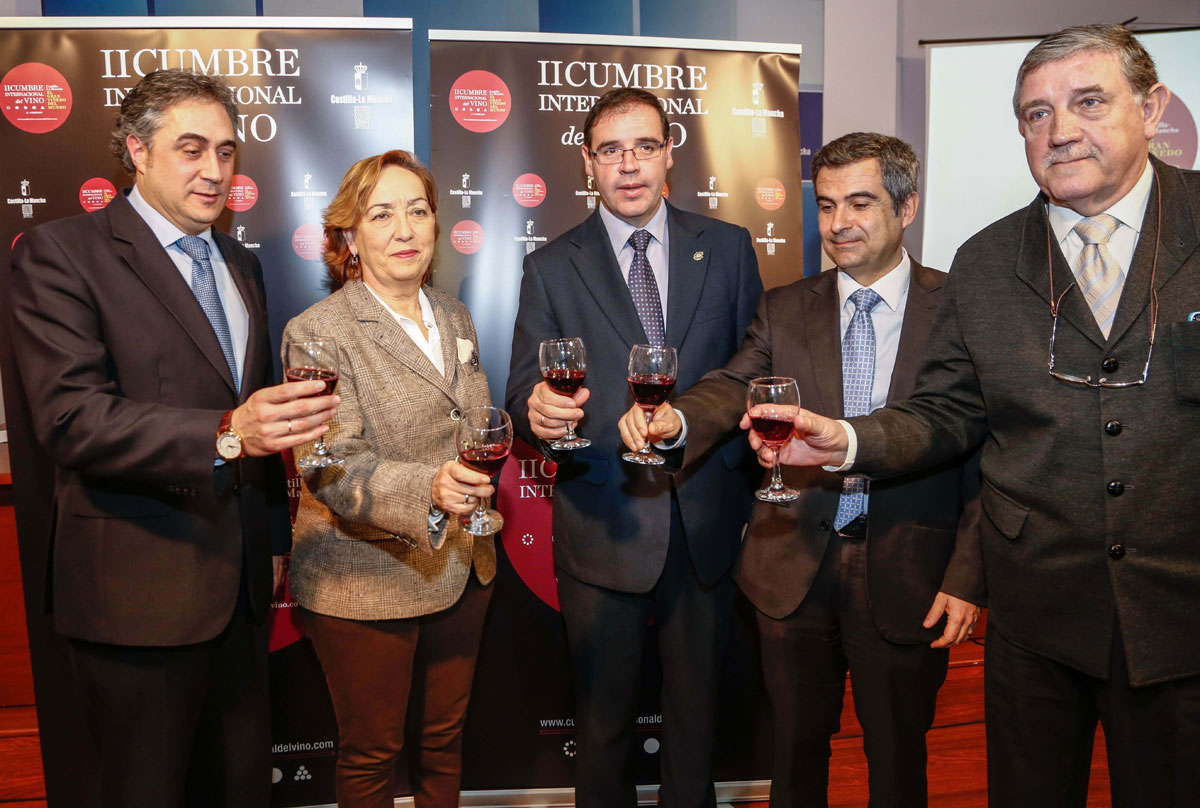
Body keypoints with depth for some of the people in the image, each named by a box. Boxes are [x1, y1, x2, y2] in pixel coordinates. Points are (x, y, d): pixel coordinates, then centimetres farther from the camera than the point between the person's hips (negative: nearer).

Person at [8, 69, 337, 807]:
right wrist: (224, 434, -32)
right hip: (140, 590, -6)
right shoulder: (61, 254, -8)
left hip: (240, 581, 6)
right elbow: (72, 418, -19)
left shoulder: (242, 266, 14)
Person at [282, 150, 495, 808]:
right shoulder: (318, 332, -12)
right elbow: (335, 470, -21)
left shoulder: (453, 315, 8)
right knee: (372, 755, 12)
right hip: (366, 581, -5)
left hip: (460, 573, 6)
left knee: (444, 740, 19)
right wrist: (429, 490, -37)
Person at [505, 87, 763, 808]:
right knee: (604, 716, 14)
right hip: (603, 528, -1)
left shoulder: (728, 248, 5)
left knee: (697, 708, 17)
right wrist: (539, 410, -28)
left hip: (707, 524, 1)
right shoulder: (551, 268, 2)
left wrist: (756, 492, 0)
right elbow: (525, 390, -4)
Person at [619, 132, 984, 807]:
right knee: (797, 749, 18)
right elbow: (731, 388, -10)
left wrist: (967, 577, -9)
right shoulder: (784, 310, 5)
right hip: (796, 571, 2)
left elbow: (985, 459, -3)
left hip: (906, 580, -2)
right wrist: (676, 419, -32)